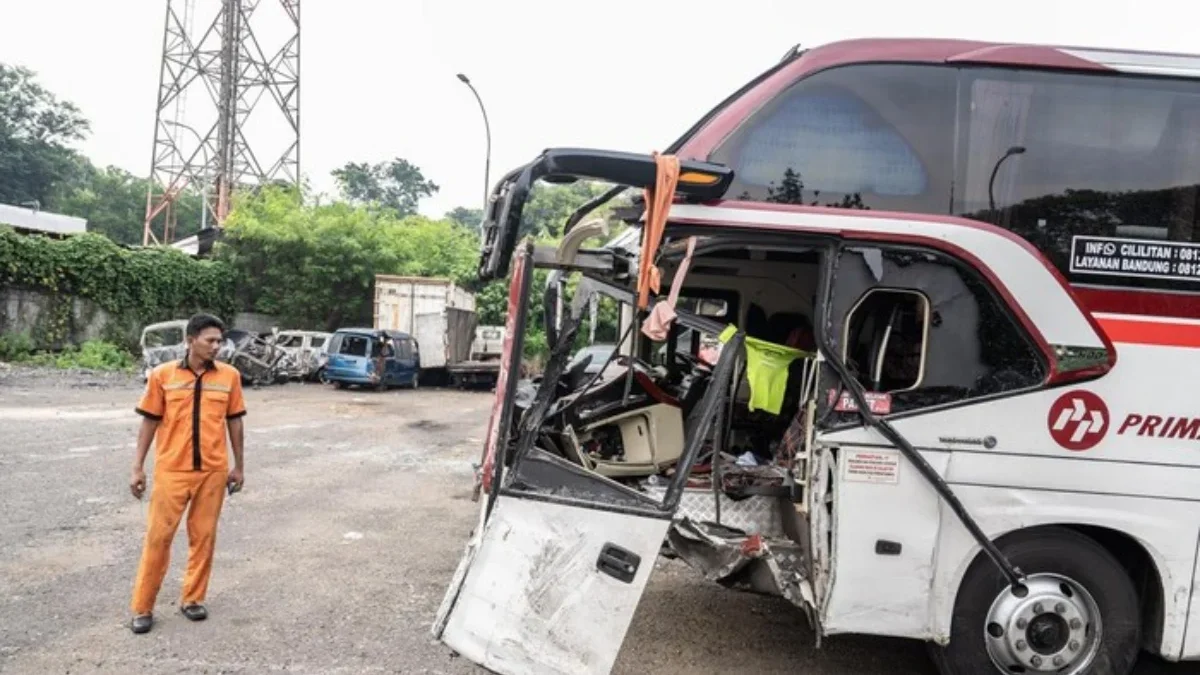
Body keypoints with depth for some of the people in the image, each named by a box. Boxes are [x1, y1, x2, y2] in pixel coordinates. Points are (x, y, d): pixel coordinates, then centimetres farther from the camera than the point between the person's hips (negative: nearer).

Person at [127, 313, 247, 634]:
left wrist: (238, 466, 9)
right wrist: (138, 467, 1)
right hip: (171, 470, -1)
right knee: (158, 536, 4)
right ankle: (142, 608, 16)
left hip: (213, 471, 1)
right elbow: (150, 421, 3)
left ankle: (193, 599, 23)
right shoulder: (162, 375, -3)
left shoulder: (229, 376, 0)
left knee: (203, 536, 8)